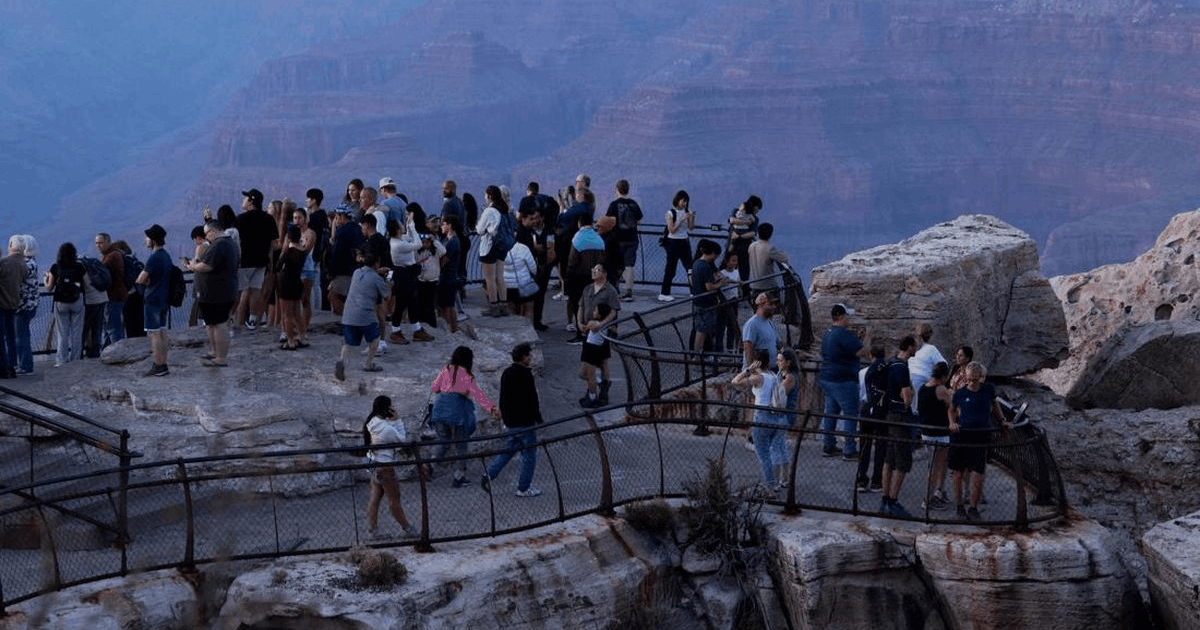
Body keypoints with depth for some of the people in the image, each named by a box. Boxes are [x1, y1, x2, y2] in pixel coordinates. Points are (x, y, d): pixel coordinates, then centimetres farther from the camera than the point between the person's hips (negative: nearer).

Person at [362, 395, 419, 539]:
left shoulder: (372, 423, 1)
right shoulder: (386, 428, -27)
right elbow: (403, 440, -15)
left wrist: (393, 421, -4)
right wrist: (397, 420, -14)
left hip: (373, 462, 9)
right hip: (384, 466, -9)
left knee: (375, 496, 14)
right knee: (394, 500, 4)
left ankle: (372, 530, 18)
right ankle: (408, 530, 18)